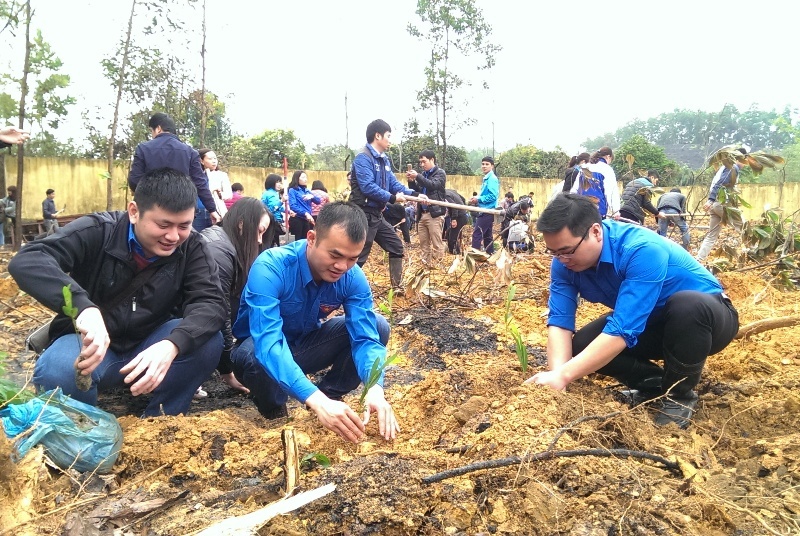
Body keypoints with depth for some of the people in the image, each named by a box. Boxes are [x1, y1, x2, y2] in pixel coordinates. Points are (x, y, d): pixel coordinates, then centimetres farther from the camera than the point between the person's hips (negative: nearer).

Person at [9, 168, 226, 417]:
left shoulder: (191, 247, -11)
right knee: (55, 373, -34)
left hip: (150, 345, 2)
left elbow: (210, 303, -23)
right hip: (91, 343, -1)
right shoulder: (97, 232, -18)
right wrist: (83, 307, -51)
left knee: (209, 341, -26)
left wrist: (172, 344, -44)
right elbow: (26, 261, -32)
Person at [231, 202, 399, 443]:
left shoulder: (353, 277, -19)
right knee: (250, 357, -40)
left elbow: (366, 337, -22)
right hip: (264, 349, -3)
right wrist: (315, 400, -56)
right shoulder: (270, 267, -34)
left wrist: (375, 389, -43)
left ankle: (330, 394, 2)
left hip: (305, 345, 4)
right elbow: (268, 343, -44)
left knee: (378, 327, -15)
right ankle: (274, 410, -5)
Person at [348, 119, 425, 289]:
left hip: (377, 214, 10)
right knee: (358, 257, -4)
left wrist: (414, 194, 1)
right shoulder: (363, 158, -16)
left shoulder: (384, 159, 13)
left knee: (396, 247, 17)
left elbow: (393, 183, 13)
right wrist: (392, 198, -21)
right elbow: (368, 187, -26)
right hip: (364, 214, -10)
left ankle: (398, 285, 27)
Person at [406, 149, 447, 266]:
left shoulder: (440, 173, 0)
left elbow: (433, 185, -18)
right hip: (422, 213, 6)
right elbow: (417, 191, 18)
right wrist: (411, 181, -1)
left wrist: (417, 176, -21)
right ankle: (426, 265, 15)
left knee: (437, 244, -5)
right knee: (423, 243, 8)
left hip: (434, 214, -6)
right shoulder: (423, 174, 16)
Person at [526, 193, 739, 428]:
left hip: (708, 315, -5)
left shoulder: (642, 251, -36)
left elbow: (623, 330, -42)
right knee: (580, 346, -16)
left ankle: (679, 397, -13)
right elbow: (560, 320, -22)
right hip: (650, 323, 5)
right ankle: (653, 382, 8)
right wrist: (556, 372, -40)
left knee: (687, 305, -39)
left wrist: (562, 376, -46)